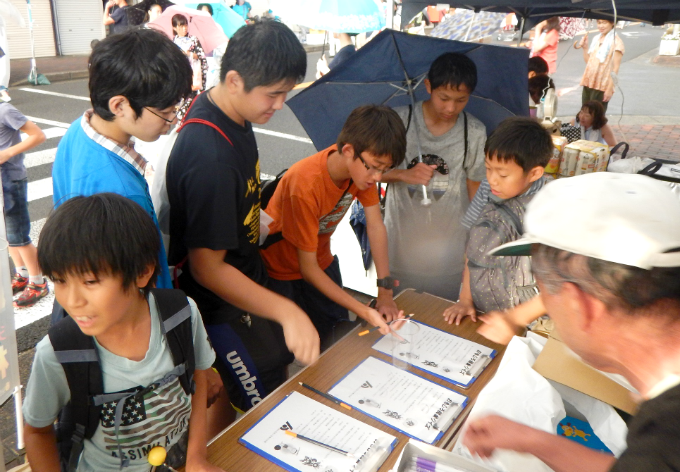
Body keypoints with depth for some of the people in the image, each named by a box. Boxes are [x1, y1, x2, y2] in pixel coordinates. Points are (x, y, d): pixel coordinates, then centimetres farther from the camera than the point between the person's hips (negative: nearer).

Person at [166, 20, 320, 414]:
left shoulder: (233, 114, -5)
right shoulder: (210, 157, -35)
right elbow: (207, 267, -30)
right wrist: (286, 312, -36)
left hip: (247, 277, 9)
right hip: (221, 303, -9)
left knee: (281, 361, 25)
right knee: (266, 403, 5)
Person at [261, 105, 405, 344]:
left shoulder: (363, 165, -17)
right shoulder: (305, 184, -36)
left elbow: (375, 226, -12)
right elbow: (308, 268, -30)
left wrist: (385, 292, -20)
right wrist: (365, 312, -35)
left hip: (322, 262, 6)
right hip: (280, 272, -5)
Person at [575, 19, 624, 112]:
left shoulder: (616, 42, -8)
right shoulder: (596, 39, 13)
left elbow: (615, 68, -12)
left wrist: (610, 89, -17)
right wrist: (584, 47, 2)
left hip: (602, 87, -7)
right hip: (588, 84, 7)